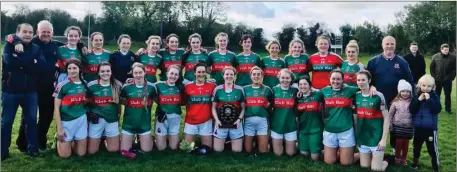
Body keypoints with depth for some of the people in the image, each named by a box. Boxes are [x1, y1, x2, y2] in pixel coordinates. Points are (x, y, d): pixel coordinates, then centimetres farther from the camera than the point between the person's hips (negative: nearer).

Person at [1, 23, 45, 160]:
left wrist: (20, 62, -16)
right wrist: (31, 62, -15)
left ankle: (33, 148, 20)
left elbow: (41, 65, -12)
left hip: (30, 91, 2)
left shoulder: (36, 48, 6)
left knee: (31, 119, 8)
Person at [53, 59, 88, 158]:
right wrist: (59, 128, -12)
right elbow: (56, 108, -9)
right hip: (66, 121, -4)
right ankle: (59, 140, 32)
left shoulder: (84, 85, 6)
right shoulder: (62, 85, -9)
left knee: (81, 153, 7)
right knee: (65, 155, 2)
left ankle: (72, 142, 37)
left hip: (81, 120, 4)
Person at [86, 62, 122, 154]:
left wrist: (119, 113, 3)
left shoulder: (117, 85, 0)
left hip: (112, 119, 1)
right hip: (96, 119, -1)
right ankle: (101, 138, 34)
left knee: (113, 149, 7)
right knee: (91, 151, 4)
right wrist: (89, 113, -6)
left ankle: (105, 138, 37)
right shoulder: (91, 85, -4)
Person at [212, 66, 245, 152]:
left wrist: (239, 119, -9)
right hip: (220, 123, 0)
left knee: (237, 150, 5)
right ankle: (224, 141, 30)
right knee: (218, 150, 4)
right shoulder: (217, 89, 1)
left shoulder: (240, 90, 2)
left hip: (236, 123, 0)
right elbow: (213, 107, 4)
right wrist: (217, 120, -9)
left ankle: (231, 141, 31)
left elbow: (243, 108, 5)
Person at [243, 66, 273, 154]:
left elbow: (272, 105, 15)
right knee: (248, 150, 6)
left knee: (263, 150, 1)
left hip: (262, 120, 0)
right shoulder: (245, 89, 8)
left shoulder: (267, 89, 7)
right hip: (248, 120, 0)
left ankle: (258, 142, 27)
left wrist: (268, 105, -4)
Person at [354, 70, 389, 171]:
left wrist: (384, 139, -14)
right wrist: (355, 134, 8)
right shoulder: (356, 96, 2)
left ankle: (385, 162, 29)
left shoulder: (378, 96, -12)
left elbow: (386, 118, -11)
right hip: (362, 137, 4)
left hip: (376, 137, -4)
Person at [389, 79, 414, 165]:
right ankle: (397, 158, 25)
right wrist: (390, 125, 1)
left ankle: (404, 159, 28)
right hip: (398, 126, 0)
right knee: (399, 142, 7)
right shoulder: (396, 102, -5)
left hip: (408, 127, 0)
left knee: (406, 143, 12)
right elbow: (390, 114, 1)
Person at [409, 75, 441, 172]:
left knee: (432, 148, 4)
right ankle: (415, 162, 35)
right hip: (418, 127, 3)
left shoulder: (435, 97, -6)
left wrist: (429, 100, -24)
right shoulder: (416, 96, -1)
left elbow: (437, 110, -19)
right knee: (416, 146, 18)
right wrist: (418, 100, -20)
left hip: (430, 128, -3)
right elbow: (411, 110, -10)